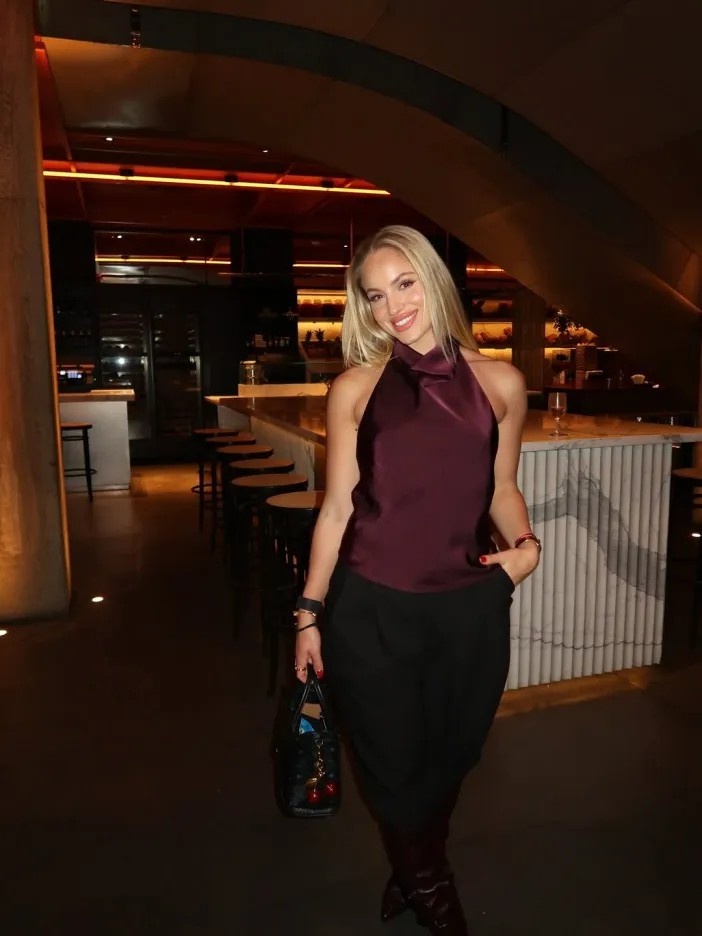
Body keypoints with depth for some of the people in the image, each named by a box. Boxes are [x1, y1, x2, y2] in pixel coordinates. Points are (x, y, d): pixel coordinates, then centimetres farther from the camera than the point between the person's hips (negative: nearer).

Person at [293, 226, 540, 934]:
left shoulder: (499, 383, 1)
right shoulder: (356, 388, -3)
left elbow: (501, 489, 12)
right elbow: (338, 506, 0)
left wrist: (525, 543, -8)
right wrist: (309, 611, 1)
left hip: (470, 607, 2)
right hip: (372, 608, -1)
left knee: (448, 757, 19)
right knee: (393, 763, 15)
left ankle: (414, 873, 51)